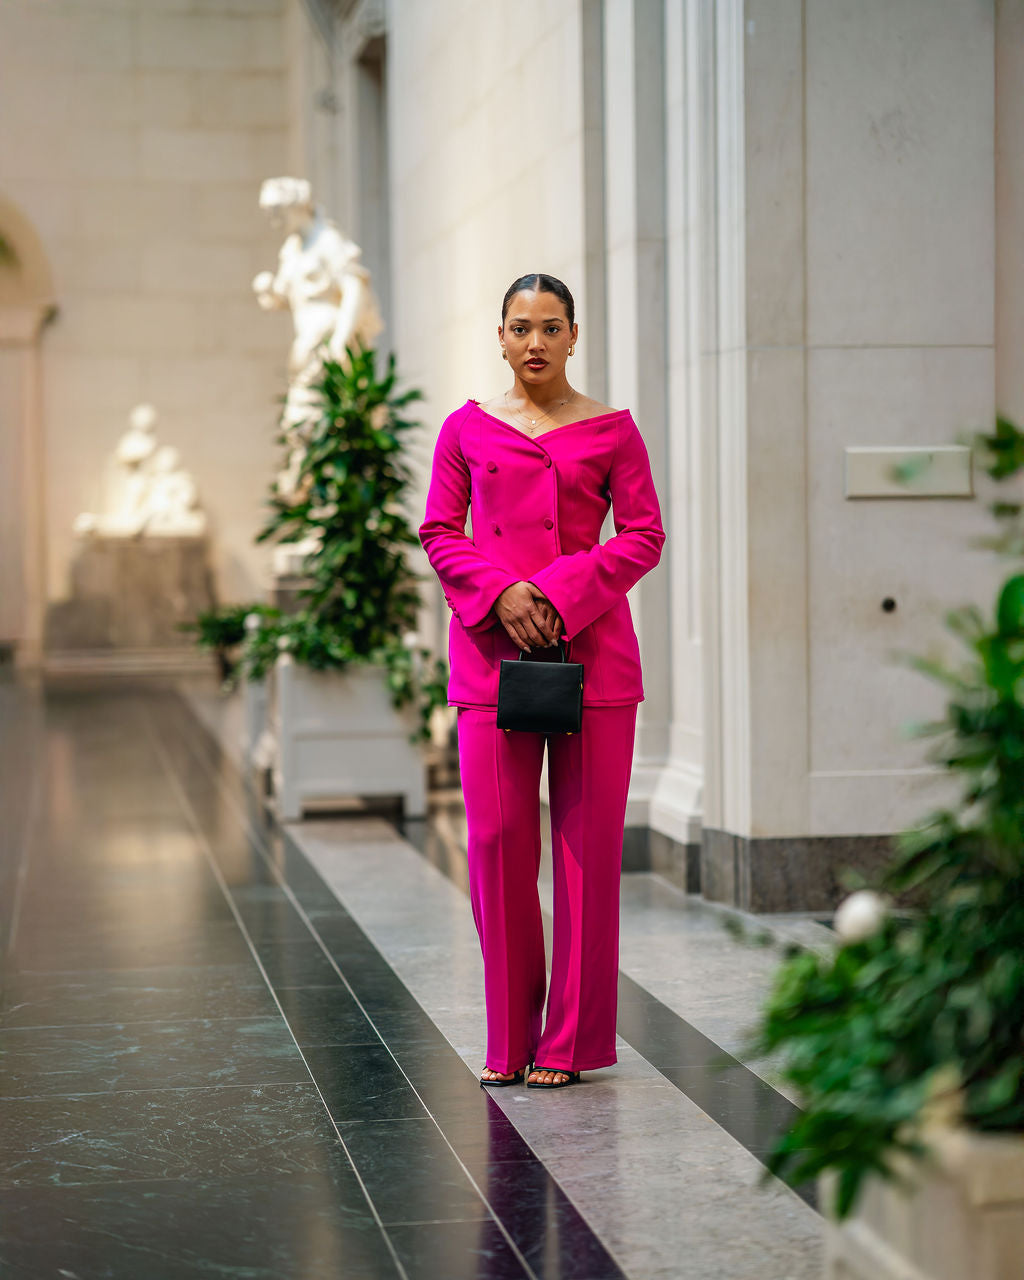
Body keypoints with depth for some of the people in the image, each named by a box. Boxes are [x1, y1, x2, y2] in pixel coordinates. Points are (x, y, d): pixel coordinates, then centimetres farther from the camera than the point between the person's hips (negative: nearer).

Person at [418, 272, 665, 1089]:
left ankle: (571, 1039, 8)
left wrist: (559, 591, -11)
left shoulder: (611, 431, 6)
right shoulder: (467, 429, 10)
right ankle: (509, 1040, 11)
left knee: (588, 841, -1)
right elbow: (439, 532, 8)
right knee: (498, 839, -1)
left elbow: (645, 536, 1)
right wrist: (501, 592, -9)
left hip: (592, 648, -1)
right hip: (492, 651, 1)